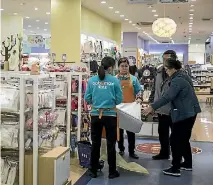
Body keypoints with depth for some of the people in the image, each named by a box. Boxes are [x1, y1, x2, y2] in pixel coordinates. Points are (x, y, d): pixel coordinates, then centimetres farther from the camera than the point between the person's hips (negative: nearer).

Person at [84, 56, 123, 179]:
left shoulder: (92, 80, -2)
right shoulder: (115, 80, -8)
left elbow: (87, 98, 0)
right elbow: (119, 100, -6)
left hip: (95, 115, 2)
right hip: (110, 115, -2)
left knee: (95, 144, 13)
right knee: (111, 144, 10)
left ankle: (94, 171, 22)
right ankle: (112, 172, 18)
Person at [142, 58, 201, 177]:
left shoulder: (178, 80, -19)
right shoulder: (183, 76, 13)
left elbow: (167, 97, -27)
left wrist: (152, 107, -24)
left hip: (184, 114, -11)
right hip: (189, 112, 11)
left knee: (175, 140, -5)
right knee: (184, 139, 19)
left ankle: (175, 169, -2)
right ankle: (188, 164, 29)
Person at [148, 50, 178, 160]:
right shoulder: (159, 71, 5)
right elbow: (155, 88, 13)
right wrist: (151, 102, 11)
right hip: (161, 109, 7)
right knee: (162, 132, 18)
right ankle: (164, 153, 35)